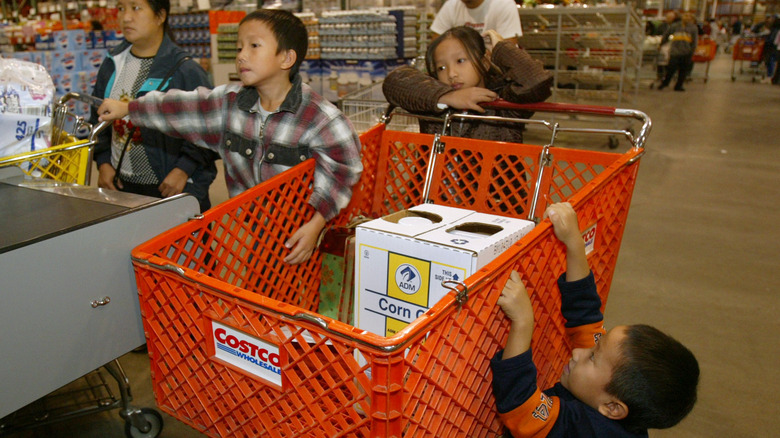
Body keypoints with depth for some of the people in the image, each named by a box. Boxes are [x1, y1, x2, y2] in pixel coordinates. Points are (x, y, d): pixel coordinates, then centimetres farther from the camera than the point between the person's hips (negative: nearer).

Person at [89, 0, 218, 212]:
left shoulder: (186, 70, -8)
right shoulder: (112, 65, 11)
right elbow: (98, 118, 20)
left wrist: (183, 170, -16)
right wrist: (103, 163, 8)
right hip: (120, 185, 6)